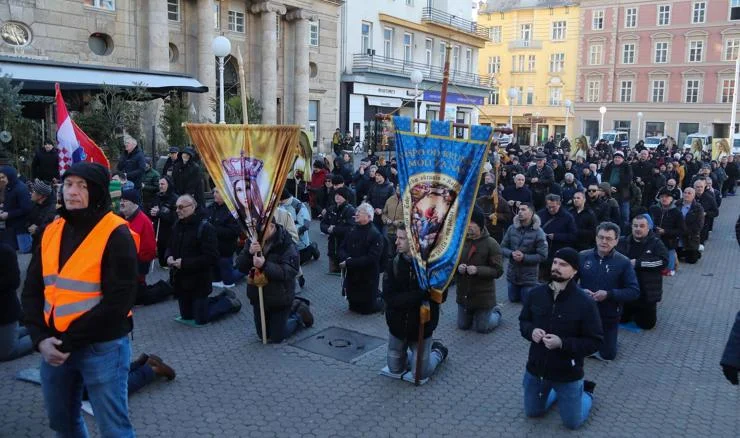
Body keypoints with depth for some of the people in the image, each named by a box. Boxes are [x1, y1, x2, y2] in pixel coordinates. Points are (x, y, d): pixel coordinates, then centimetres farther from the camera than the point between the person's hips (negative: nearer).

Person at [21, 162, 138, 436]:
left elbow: (119, 301, -16)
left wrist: (70, 341, -16)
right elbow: (32, 291, 7)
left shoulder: (115, 234, -12)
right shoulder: (51, 232, 7)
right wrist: (40, 338, -8)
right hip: (54, 346, 6)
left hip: (102, 347, -6)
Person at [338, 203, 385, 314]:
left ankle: (381, 300, 31)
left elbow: (371, 259, -24)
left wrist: (349, 263, -24)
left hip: (368, 279, -6)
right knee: (353, 306, 18)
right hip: (351, 277, 6)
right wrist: (346, 258, -18)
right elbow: (341, 249, 5)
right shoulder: (353, 230, 3)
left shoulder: (376, 235, -17)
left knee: (366, 309, 5)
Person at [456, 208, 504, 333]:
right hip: (463, 294, 4)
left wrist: (477, 270, -28)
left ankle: (496, 312, 39)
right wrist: (457, 267, -18)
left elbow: (498, 270, -17)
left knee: (482, 328, 11)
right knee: (462, 326, 19)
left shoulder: (491, 243, -16)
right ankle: (477, 315, 47)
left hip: (483, 296, -4)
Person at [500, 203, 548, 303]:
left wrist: (524, 257, -24)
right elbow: (503, 247, -1)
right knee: (513, 299, 21)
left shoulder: (538, 232, -17)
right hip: (512, 275, 4)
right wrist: (511, 254, -21)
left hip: (529, 277, -4)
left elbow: (543, 256, -17)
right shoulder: (512, 228, -7)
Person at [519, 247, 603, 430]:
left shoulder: (585, 303, -21)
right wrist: (531, 331, -17)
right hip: (536, 369, 4)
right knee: (532, 412, 23)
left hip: (567, 374, -4)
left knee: (573, 423, 14)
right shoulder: (536, 294, -8)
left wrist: (562, 343, -28)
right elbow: (523, 322, 6)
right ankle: (554, 391, 49)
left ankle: (586, 392, 42)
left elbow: (595, 341, -16)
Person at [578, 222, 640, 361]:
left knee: (608, 354, 13)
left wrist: (608, 294, -26)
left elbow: (634, 291, -14)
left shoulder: (624, 262, -11)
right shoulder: (582, 256, -8)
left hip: (609, 317, -1)